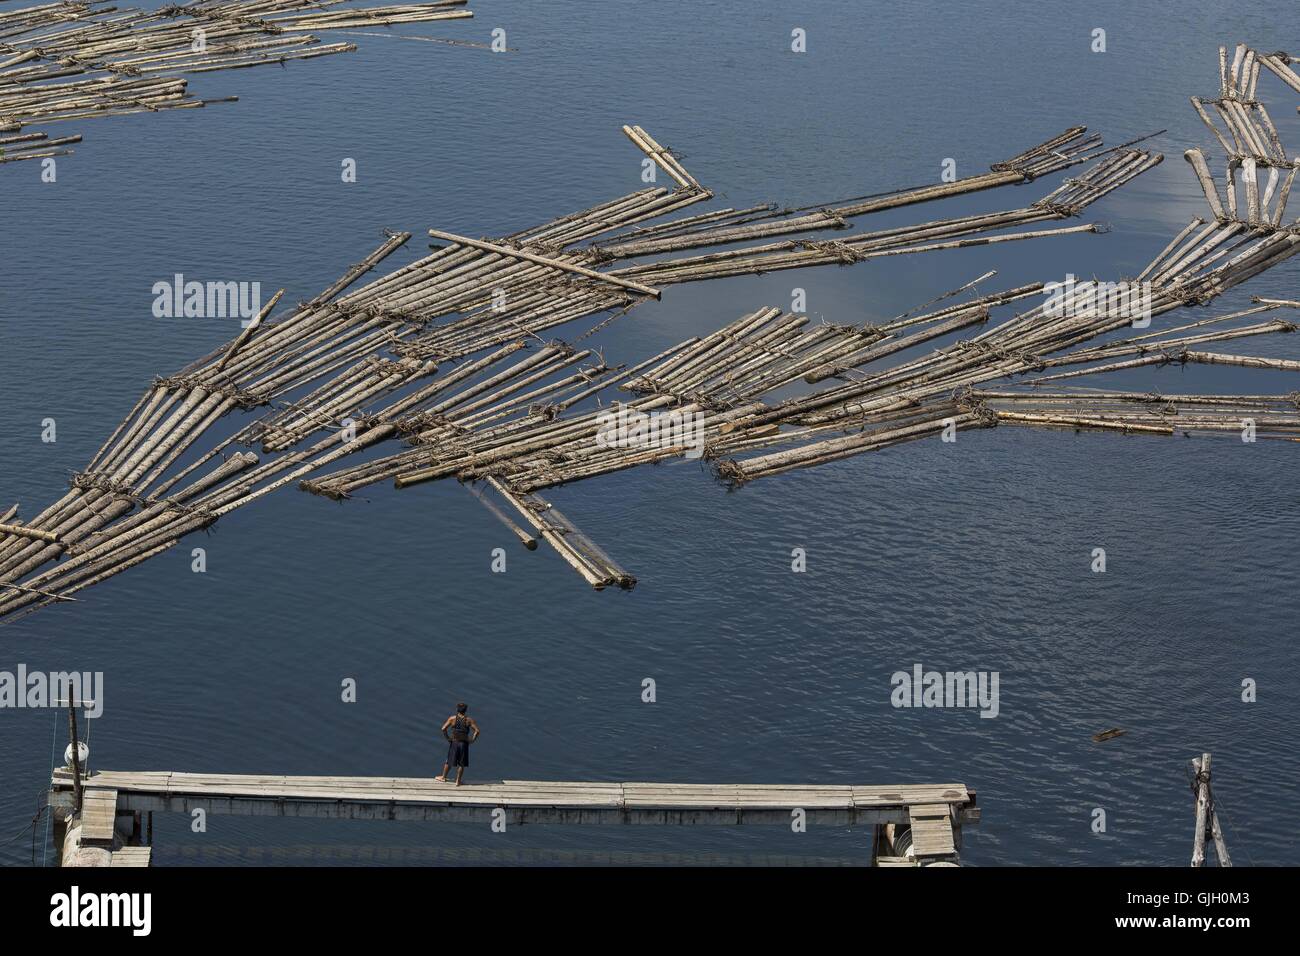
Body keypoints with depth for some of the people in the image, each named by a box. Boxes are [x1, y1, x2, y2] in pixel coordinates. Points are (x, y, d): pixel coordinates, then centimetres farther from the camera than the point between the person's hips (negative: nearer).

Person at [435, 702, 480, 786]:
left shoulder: (452, 718, -7)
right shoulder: (469, 720, -5)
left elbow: (443, 729, -12)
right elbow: (477, 731, -11)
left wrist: (447, 738, -1)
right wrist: (472, 740, -2)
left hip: (454, 742, 0)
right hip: (464, 743, 0)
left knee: (449, 761, 18)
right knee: (461, 764, 11)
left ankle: (443, 777, 33)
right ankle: (458, 781, 16)